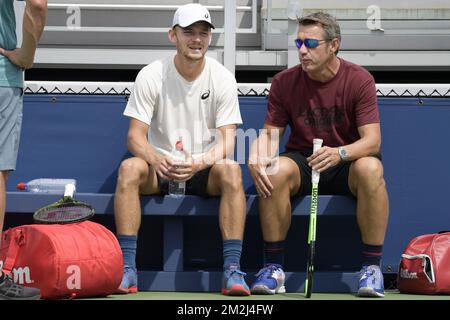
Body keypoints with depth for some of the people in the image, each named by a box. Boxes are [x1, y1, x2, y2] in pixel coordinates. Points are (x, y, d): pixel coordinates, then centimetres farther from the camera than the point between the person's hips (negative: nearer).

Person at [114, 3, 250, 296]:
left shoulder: (222, 78, -3)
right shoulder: (151, 76, -4)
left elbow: (227, 141, -10)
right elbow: (136, 135, -8)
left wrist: (199, 162, -32)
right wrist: (156, 159, -32)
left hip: (205, 171, 0)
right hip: (161, 169, 0)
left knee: (230, 170, -33)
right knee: (129, 168, -31)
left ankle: (233, 270, -34)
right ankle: (127, 269, -33)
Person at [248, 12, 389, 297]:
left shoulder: (359, 79, -9)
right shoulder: (285, 82, -1)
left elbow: (372, 140, -15)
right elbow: (270, 133, 1)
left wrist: (340, 153, -38)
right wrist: (256, 159, -23)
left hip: (346, 166, -2)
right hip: (301, 162, 2)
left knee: (370, 169, -36)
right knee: (277, 170, -33)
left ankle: (372, 268, -27)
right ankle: (273, 268, -25)